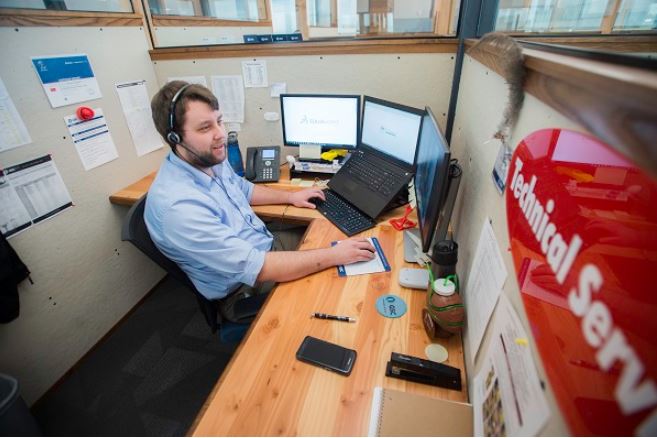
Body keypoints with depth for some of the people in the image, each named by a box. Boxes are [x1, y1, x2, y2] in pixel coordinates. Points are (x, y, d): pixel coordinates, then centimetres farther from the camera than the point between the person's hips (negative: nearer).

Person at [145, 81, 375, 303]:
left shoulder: (211, 160, -5)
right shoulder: (178, 205, -33)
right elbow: (256, 268, -33)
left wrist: (290, 197, 9)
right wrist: (334, 255, -29)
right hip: (247, 291, -7)